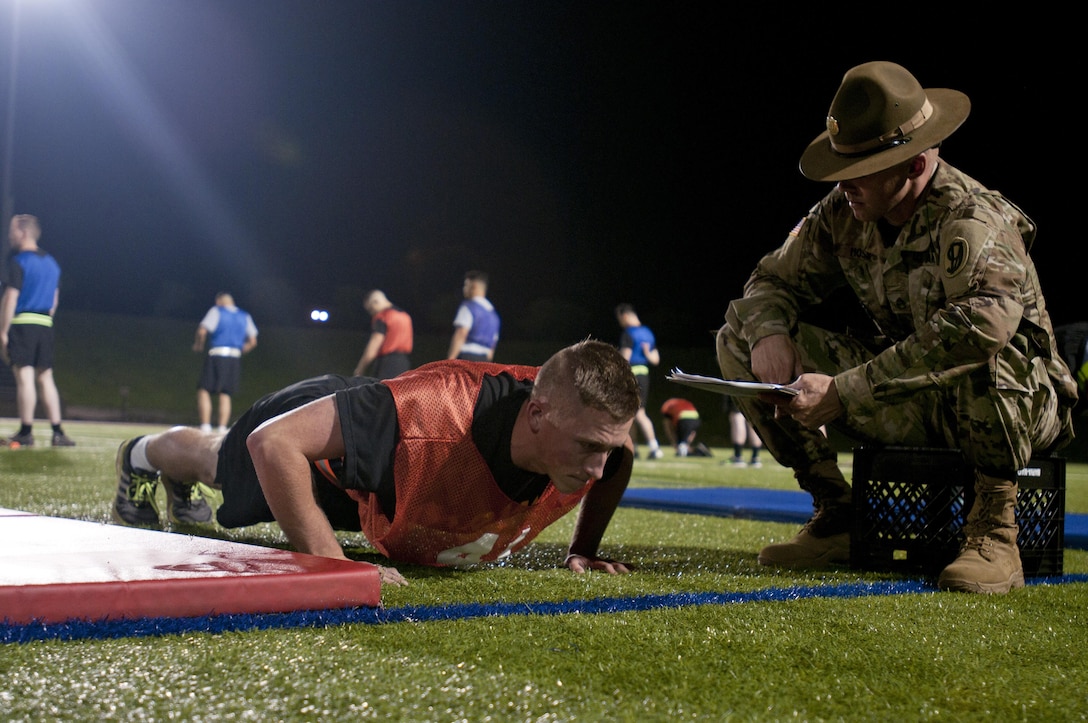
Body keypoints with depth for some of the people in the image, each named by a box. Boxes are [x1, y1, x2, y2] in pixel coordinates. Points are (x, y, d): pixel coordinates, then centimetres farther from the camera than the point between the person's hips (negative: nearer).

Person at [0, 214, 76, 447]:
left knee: (24, 376, -6)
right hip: (45, 325, 7)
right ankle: (58, 432, 5)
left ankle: (26, 432, -5)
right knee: (45, 378, 9)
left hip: (21, 323, -7)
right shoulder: (51, 263, 16)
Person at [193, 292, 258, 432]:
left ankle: (205, 426, -9)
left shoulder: (216, 311, 2)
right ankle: (222, 429, -1)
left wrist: (198, 345, 8)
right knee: (225, 395, 8)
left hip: (216, 354, -4)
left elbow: (202, 331, -9)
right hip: (235, 358, 4)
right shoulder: (245, 316, 15)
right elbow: (252, 341, 14)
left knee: (204, 390, 2)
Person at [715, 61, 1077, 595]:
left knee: (982, 353, -43)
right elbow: (774, 280, 9)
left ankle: (995, 530, -21)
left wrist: (843, 392, -44)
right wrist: (770, 333, -18)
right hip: (905, 401, 7)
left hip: (1017, 404, -6)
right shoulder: (844, 212, -4)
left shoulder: (973, 220, -26)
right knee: (738, 337, -3)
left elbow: (986, 321, -46)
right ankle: (836, 515, -2)